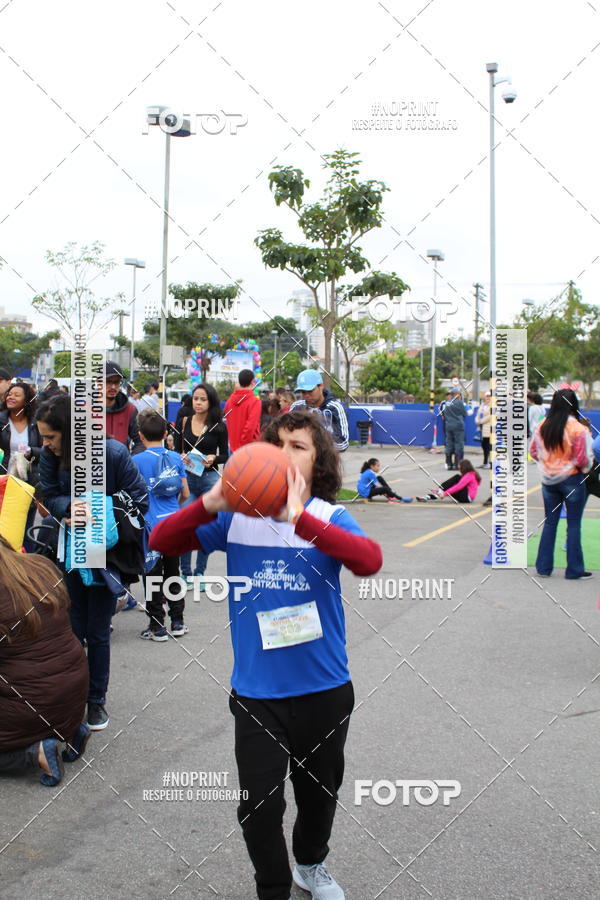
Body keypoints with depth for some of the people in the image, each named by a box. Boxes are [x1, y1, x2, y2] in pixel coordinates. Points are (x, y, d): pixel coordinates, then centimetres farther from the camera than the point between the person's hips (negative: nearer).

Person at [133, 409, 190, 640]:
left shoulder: (137, 461, -9)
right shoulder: (175, 458, 3)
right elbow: (185, 494, 7)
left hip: (152, 525, -4)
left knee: (153, 576, 5)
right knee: (172, 572, 16)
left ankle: (157, 627, 10)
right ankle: (177, 622, 21)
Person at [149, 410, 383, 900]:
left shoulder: (331, 517, -11)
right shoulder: (238, 515, -5)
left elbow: (370, 560, -32)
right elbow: (161, 541, -11)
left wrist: (299, 518, -45)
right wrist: (209, 504, -30)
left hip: (324, 688, 0)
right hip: (257, 691, 0)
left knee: (320, 790, 21)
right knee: (259, 805, 4)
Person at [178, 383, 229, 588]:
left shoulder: (218, 426, -1)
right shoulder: (185, 422, 5)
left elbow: (225, 456, 2)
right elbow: (177, 449, 8)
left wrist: (212, 459, -18)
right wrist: (182, 457, -13)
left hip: (210, 478, -1)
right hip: (187, 478, 1)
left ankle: (199, 573, 16)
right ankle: (185, 572, 12)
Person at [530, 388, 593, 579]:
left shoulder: (542, 426, -4)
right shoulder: (577, 429, -17)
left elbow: (533, 451, 5)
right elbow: (583, 459, -16)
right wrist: (587, 466, 5)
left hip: (548, 481, 4)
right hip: (572, 480, -4)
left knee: (549, 523, 14)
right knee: (574, 524, 6)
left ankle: (543, 567, 18)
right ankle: (574, 569, 11)